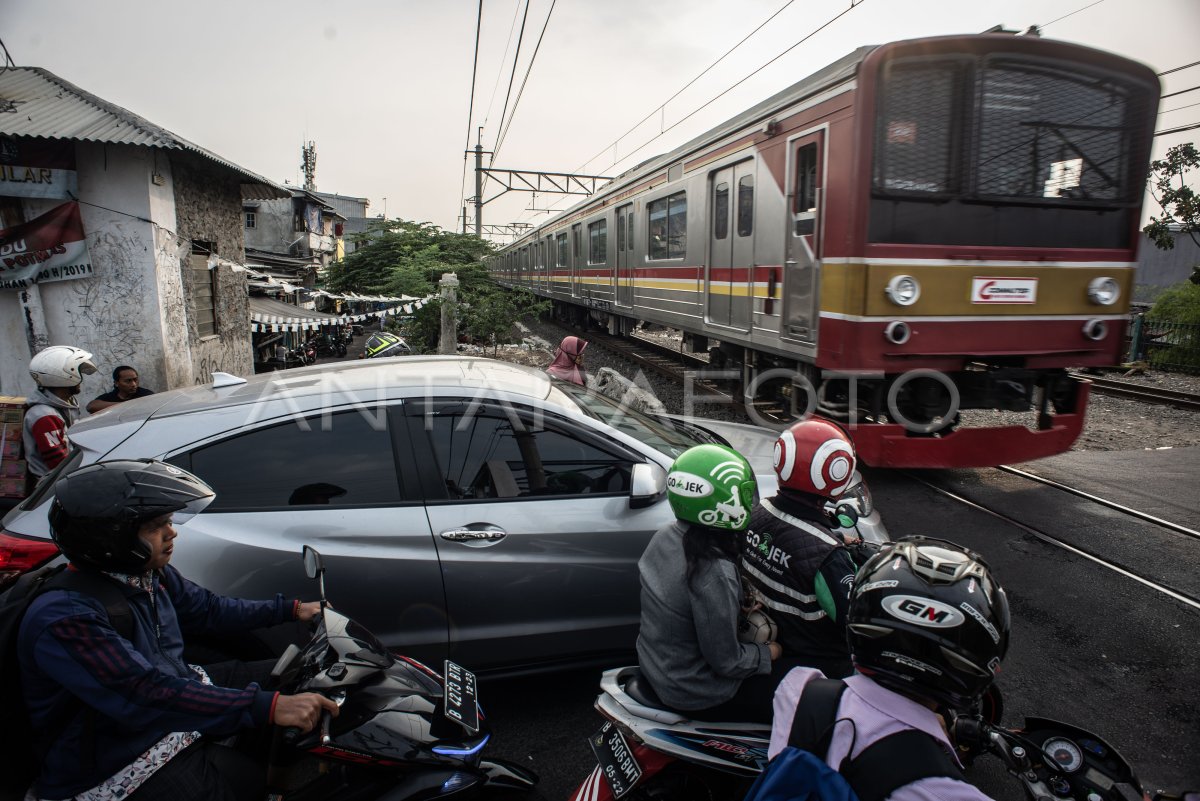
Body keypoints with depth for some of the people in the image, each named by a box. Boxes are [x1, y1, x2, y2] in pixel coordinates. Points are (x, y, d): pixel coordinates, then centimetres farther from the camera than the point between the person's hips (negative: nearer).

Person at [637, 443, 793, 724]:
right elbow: (726, 661, -23)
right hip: (696, 695, -8)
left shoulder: (664, 536, -8)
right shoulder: (714, 574, -33)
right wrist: (768, 653, -6)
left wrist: (742, 604, 5)